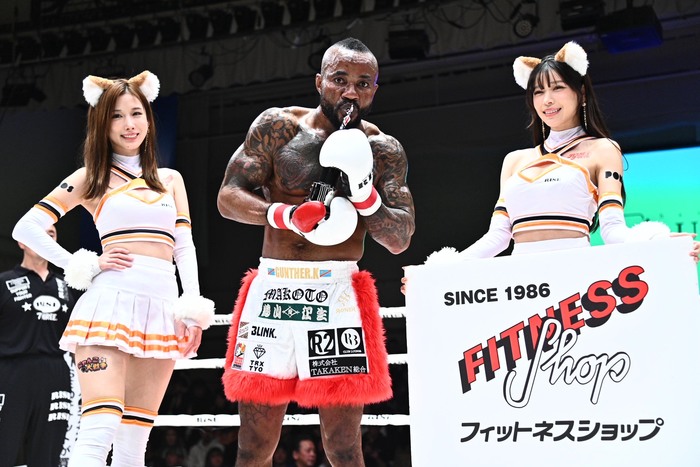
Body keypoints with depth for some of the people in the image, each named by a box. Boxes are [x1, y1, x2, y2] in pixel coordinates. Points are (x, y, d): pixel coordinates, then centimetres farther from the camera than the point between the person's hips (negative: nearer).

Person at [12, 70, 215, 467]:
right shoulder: (90, 179, 9)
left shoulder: (170, 179, 19)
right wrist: (87, 266, -2)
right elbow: (27, 229, 6)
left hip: (163, 309, 4)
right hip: (110, 303, -4)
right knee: (98, 434, -16)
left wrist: (193, 309, 1)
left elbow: (185, 247, 14)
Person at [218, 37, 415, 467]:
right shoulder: (277, 126, 5)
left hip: (338, 293, 0)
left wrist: (365, 195, -15)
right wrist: (287, 215, -16)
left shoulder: (384, 151, 6)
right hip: (272, 289, 1)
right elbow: (229, 197, 1)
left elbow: (400, 240, 2)